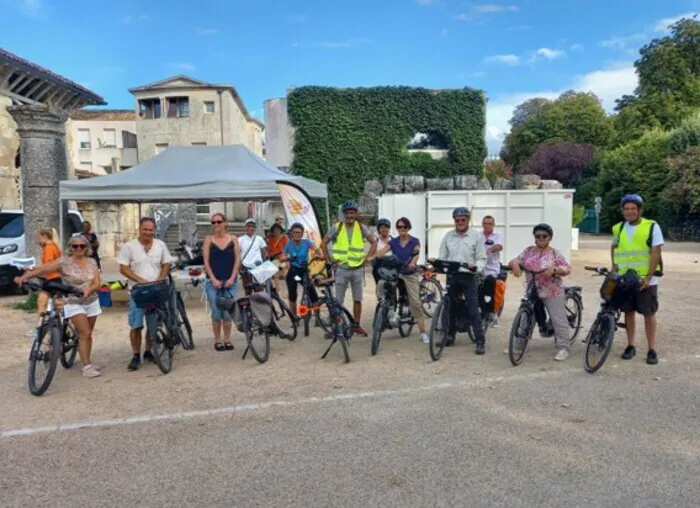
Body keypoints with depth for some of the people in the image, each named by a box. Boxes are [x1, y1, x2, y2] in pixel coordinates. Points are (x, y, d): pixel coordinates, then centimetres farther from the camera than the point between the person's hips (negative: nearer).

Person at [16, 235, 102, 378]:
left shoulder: (92, 262, 2)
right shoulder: (64, 261, -11)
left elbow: (97, 283, -4)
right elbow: (43, 269, -24)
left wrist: (89, 290, -26)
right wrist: (24, 277, -40)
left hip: (92, 302, 4)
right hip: (74, 303, -4)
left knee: (88, 334, 11)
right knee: (85, 334, -12)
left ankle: (88, 363, 22)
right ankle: (87, 367, -7)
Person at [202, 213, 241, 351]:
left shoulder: (233, 239, 6)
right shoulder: (208, 240, 3)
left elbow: (237, 260, 3)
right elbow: (206, 261, 0)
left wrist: (232, 278, -6)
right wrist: (214, 279, -9)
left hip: (230, 281, 1)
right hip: (213, 281, -1)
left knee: (228, 312, 1)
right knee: (216, 313, 0)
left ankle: (227, 339, 14)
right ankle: (217, 340, 12)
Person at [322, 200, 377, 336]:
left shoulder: (362, 227, 0)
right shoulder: (336, 228, -5)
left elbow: (373, 243, 4)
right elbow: (324, 244, 1)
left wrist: (367, 258, -4)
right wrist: (330, 260, -3)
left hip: (358, 269, 2)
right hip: (342, 269, -2)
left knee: (357, 299, 9)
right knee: (338, 301, 2)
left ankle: (357, 325, 20)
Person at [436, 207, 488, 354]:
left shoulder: (475, 236, -1)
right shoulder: (448, 236, 6)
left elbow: (482, 258, -1)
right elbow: (442, 257, 8)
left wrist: (476, 266, -22)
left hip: (468, 277, -3)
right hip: (451, 276, 3)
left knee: (473, 309, -5)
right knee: (451, 307, 12)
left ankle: (480, 341, -1)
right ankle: (450, 336, 25)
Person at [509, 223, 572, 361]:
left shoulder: (554, 253, -5)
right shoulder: (528, 251, 6)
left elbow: (567, 268, -10)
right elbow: (516, 260, 3)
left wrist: (554, 270, -28)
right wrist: (514, 264, -21)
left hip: (552, 293, -4)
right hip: (532, 292, 4)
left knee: (558, 320, -2)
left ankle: (564, 348, 8)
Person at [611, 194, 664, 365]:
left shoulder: (652, 227, -7)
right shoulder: (618, 228, 5)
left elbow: (656, 253, -11)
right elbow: (614, 247, 22)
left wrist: (648, 277, -16)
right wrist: (614, 266, 8)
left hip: (646, 279, -3)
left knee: (649, 314, 2)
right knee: (628, 312, 10)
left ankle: (652, 350, 11)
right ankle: (630, 346, 21)